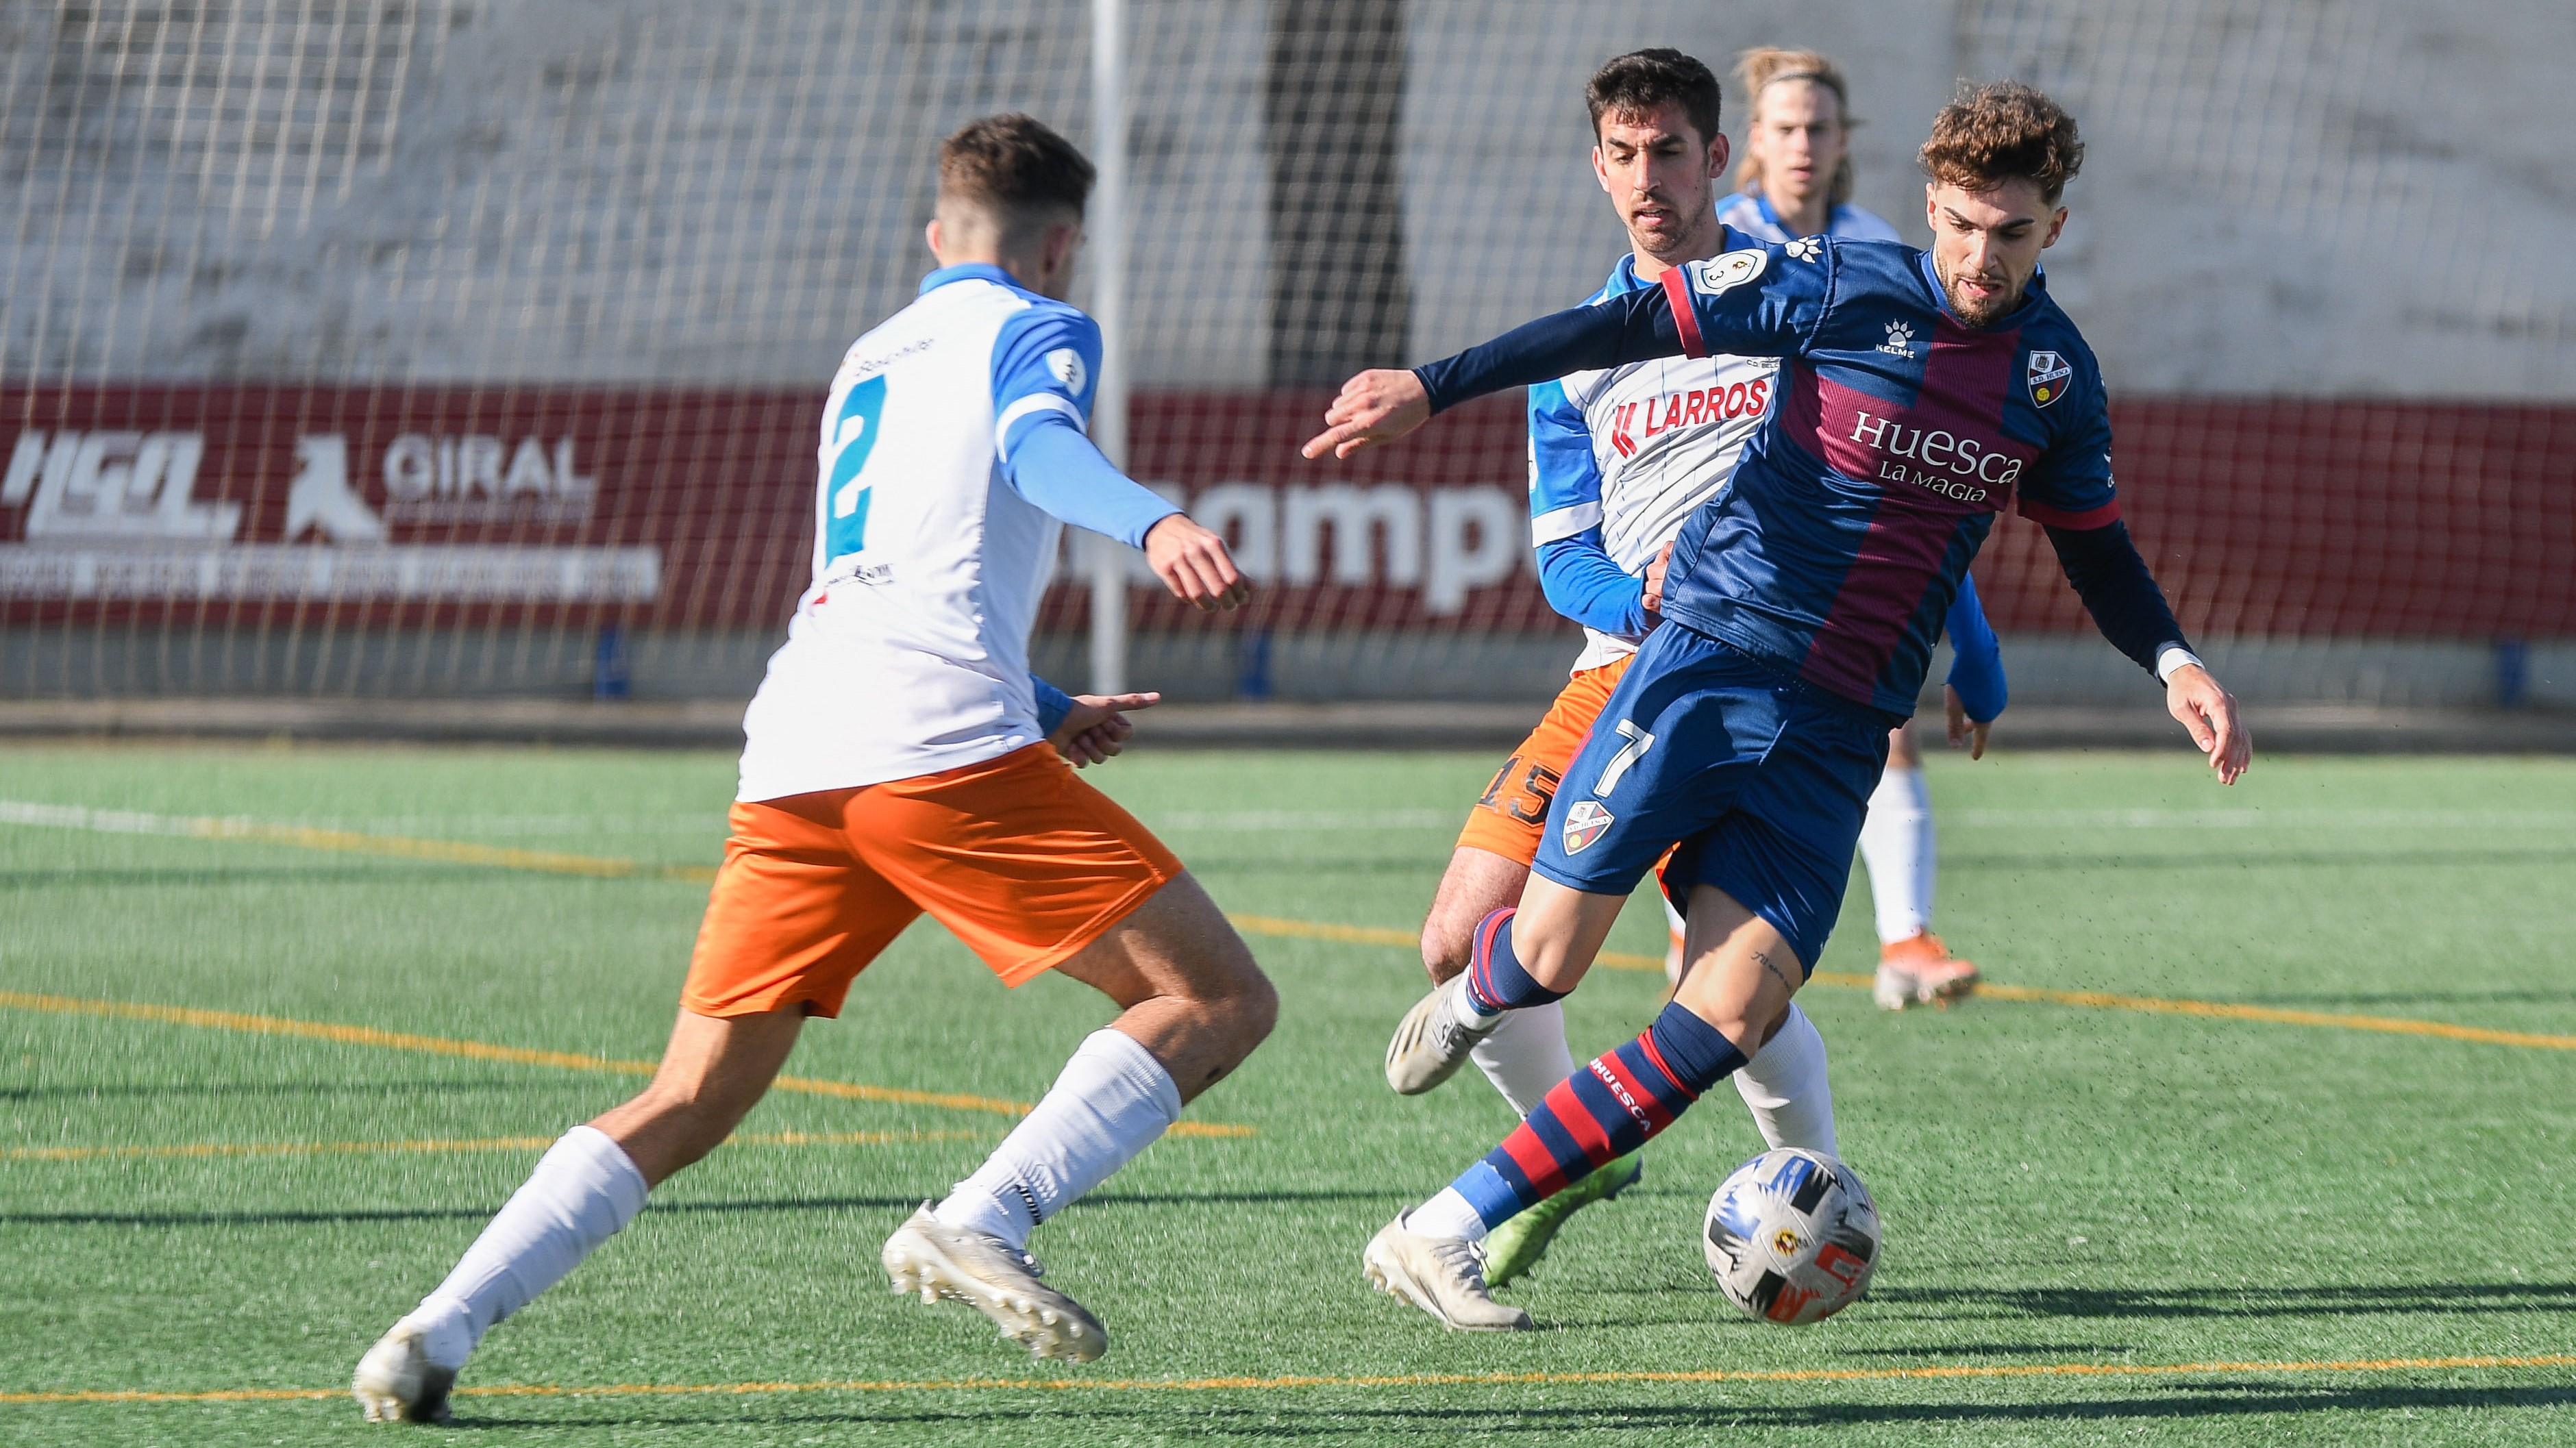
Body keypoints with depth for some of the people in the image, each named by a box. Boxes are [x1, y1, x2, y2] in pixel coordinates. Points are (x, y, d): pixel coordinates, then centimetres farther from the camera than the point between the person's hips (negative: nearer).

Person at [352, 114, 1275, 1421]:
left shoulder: (866, 361, 34)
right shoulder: (1035, 330, 12)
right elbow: (1037, 446, -12)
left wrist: (1041, 714, 54)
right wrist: (1152, 523, -31)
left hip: (790, 761, 7)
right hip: (945, 740, -7)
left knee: (690, 1103, 10)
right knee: (1221, 1001, -3)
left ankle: (442, 1325, -8)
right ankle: (983, 1221, -22)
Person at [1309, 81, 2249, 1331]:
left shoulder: (2057, 375, 7)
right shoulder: (1842, 289, -7)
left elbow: (2096, 549, 21)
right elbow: (1632, 327, -5)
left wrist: (2173, 663, 4)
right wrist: (1433, 389, -10)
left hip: (1835, 742, 3)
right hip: (1712, 663, -3)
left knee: (1732, 1017, -11)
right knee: (1548, 956, -9)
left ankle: (1440, 1238, -6)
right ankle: (1471, 992, 32)